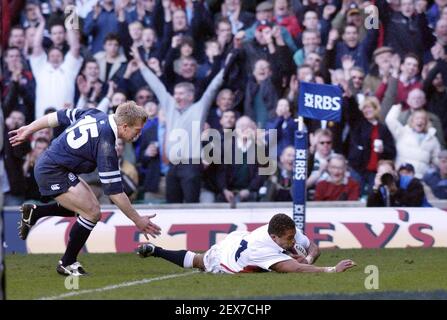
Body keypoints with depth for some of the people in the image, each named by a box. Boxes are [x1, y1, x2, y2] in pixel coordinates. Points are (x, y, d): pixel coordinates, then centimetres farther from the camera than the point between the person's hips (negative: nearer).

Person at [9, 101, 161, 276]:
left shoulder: (95, 115, -1)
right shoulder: (106, 146, -25)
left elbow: (58, 116, 10)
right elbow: (114, 191, -21)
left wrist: (28, 130, 23)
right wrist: (138, 221, -14)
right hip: (53, 173, -10)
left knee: (89, 205, 16)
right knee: (92, 213, -11)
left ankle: (33, 212, 24)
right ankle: (67, 264, 3)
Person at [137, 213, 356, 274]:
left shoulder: (288, 231, -30)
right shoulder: (266, 250, -50)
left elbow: (313, 248, -19)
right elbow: (297, 269, -60)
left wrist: (308, 258, -43)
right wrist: (332, 270, -67)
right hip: (222, 259, -5)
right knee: (197, 261, 24)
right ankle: (154, 251, 44)